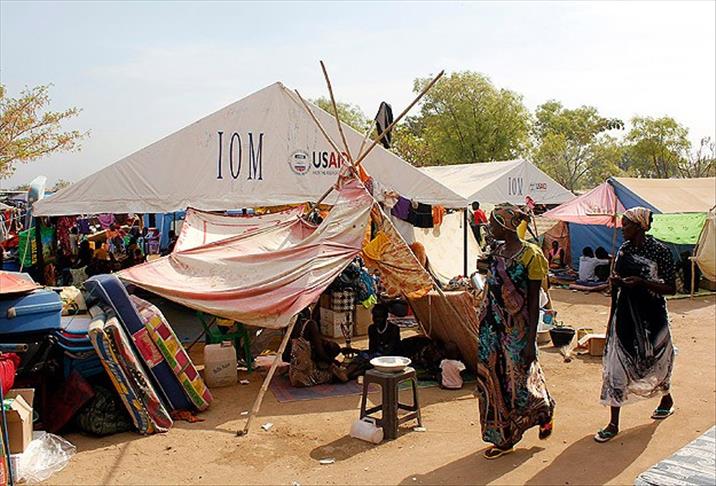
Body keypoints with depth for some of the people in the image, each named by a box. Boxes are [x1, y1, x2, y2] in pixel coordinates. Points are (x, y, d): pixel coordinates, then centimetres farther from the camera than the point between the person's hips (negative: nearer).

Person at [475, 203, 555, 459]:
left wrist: (531, 340, -15)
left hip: (517, 329, -7)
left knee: (518, 381, 4)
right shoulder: (497, 251, 6)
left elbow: (534, 301, -14)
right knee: (493, 381, 9)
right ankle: (504, 438, 23)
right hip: (492, 327, 7)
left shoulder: (530, 255, -14)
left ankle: (544, 411, 36)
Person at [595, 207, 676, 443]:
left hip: (651, 315, -4)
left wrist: (642, 282, -23)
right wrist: (615, 280, -6)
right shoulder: (624, 249, 4)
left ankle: (667, 399, 49)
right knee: (616, 364, -1)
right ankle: (613, 424, 5)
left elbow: (671, 288, -11)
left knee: (655, 361, 16)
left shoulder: (659, 251, -12)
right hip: (625, 313, 4)